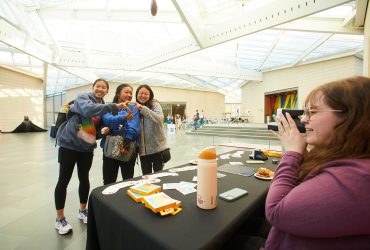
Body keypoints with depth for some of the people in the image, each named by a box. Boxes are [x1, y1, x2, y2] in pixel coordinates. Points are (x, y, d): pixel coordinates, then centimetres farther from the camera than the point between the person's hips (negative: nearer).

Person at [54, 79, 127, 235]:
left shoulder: (103, 107, 7)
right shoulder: (82, 98, -10)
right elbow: (89, 110, -34)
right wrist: (114, 106, -41)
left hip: (87, 147, 5)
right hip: (69, 145, -5)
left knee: (84, 179, 13)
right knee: (64, 180, 3)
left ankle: (82, 211, 31)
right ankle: (59, 219, 19)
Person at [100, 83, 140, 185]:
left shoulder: (133, 108, 5)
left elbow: (134, 126, -11)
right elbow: (108, 120, -16)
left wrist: (127, 139, -28)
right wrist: (124, 117, -35)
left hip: (129, 148, 0)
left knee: (128, 180, 12)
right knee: (108, 182, 10)